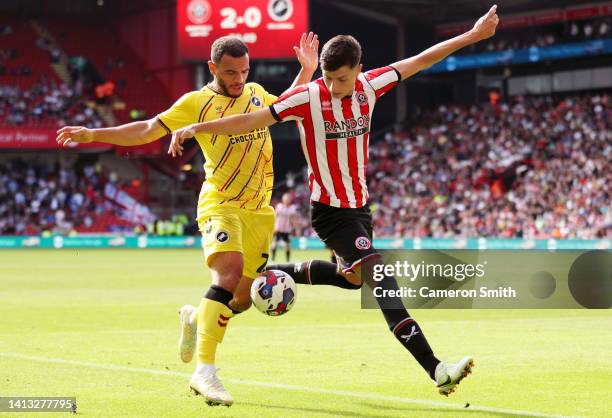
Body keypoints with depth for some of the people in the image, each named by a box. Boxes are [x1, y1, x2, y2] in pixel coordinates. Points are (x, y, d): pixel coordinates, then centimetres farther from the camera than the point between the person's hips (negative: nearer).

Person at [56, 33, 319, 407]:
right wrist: (92, 135, -12)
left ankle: (196, 319, 41)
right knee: (229, 272, -30)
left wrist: (307, 71, 21)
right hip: (220, 204, -6)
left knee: (244, 299, 6)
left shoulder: (256, 93, 13)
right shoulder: (196, 103, -2)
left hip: (259, 210, 6)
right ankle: (205, 371, -32)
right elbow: (148, 130, -4)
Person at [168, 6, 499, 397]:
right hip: (331, 211, -7)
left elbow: (421, 60, 5)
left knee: (353, 277, 27)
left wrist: (472, 35, 7)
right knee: (382, 280, -19)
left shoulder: (369, 85, -3)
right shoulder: (307, 98, -17)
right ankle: (436, 369, -26)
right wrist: (196, 128, -27)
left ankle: (281, 274, 45)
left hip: (360, 205, 7)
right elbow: (252, 120, -18)